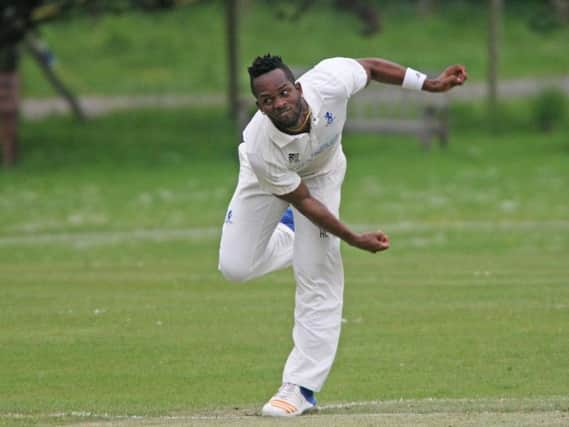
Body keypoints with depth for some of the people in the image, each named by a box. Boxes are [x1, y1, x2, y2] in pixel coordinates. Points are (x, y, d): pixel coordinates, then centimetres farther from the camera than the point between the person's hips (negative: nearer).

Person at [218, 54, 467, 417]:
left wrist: (430, 85, -16)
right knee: (235, 266, -9)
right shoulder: (261, 148, -41)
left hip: (322, 172, 1)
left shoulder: (329, 81, -39)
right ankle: (290, 233, 23)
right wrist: (355, 240, -27)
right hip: (269, 179, -1)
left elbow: (372, 67, -16)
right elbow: (302, 200, -27)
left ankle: (301, 388, -6)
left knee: (317, 278, -9)